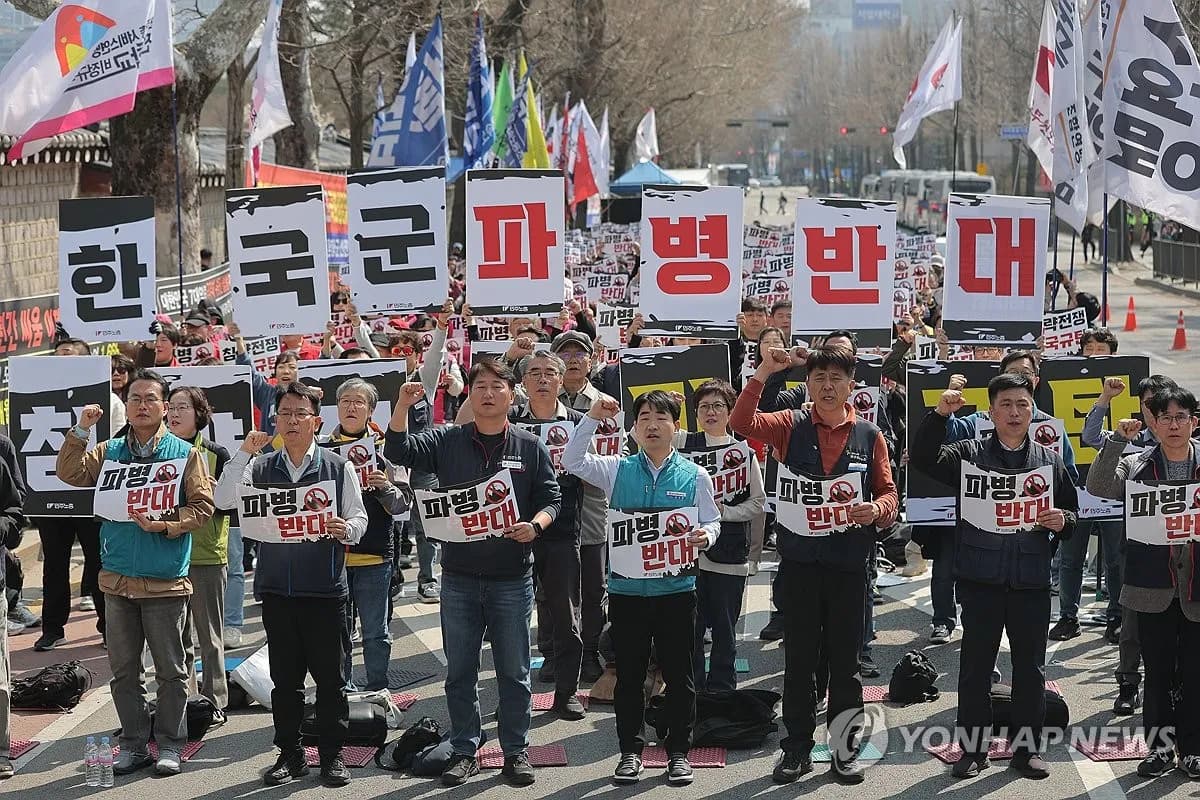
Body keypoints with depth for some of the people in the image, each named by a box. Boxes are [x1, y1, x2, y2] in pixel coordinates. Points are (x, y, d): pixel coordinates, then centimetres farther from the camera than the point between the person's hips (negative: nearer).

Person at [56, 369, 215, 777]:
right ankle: (134, 744, 20)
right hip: (118, 577, 4)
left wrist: (165, 525, -18)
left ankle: (169, 746, 13)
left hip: (166, 580, -3)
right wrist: (81, 431, -10)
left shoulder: (184, 453, -1)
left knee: (171, 670, 3)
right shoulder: (109, 451, 10)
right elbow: (69, 474, -1)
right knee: (124, 670, 10)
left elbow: (203, 506, -5)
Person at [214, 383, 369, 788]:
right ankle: (290, 754, 18)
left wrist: (346, 529, -19)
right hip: (277, 588, 2)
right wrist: (243, 453, -11)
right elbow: (224, 501, -5)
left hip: (325, 588, -2)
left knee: (330, 676, 3)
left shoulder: (338, 467, 2)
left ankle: (332, 754, 12)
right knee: (285, 677, 9)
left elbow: (359, 518, 4)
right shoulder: (260, 467, 7)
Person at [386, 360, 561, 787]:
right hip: (459, 578, 1)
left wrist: (535, 525, -16)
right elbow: (398, 451, -7)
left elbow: (551, 499, 4)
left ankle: (516, 750, 17)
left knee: (514, 671, 6)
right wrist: (403, 404, -20)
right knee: (460, 671, 8)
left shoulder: (530, 447, 3)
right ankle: (464, 751, 18)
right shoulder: (446, 442, 4)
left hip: (512, 578, -1)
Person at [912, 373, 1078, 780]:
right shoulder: (969, 454, 2)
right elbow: (923, 457, -12)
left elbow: (1072, 513, 14)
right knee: (975, 667, 5)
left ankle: (1027, 747, 19)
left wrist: (1062, 521, -9)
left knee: (1030, 668, 8)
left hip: (1031, 581, 2)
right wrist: (939, 415, -24)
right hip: (981, 579, -2)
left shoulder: (1051, 460, 9)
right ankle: (973, 749, 14)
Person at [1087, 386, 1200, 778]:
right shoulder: (1137, 466, 2)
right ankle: (1160, 747, 19)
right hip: (1154, 588, 1)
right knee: (1158, 672, 9)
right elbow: (1098, 488, -13)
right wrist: (1117, 442, -18)